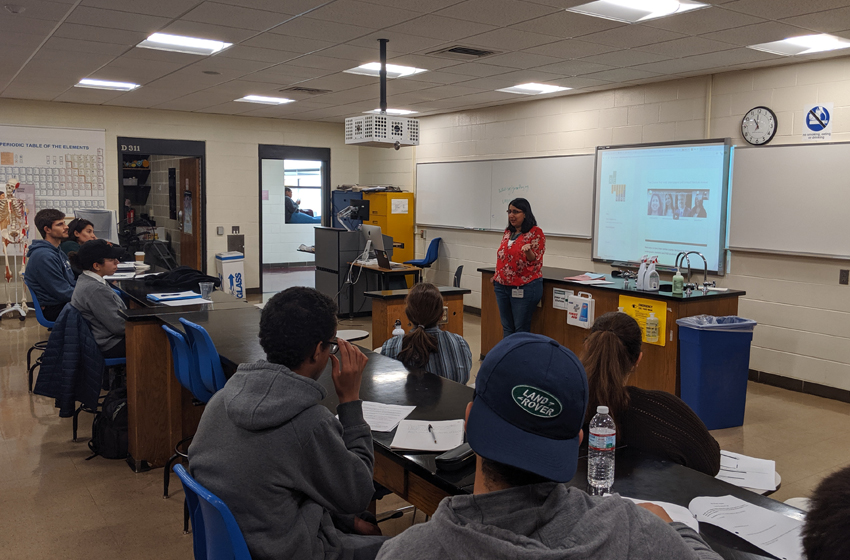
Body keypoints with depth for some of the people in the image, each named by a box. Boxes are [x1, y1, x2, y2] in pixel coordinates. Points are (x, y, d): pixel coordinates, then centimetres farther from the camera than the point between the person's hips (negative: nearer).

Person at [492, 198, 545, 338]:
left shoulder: (536, 233, -7)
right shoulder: (508, 232, 13)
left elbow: (536, 261, -10)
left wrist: (528, 251, -29)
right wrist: (497, 276, 19)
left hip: (524, 288, -7)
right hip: (502, 286, 7)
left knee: (521, 329, -2)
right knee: (506, 328, 12)